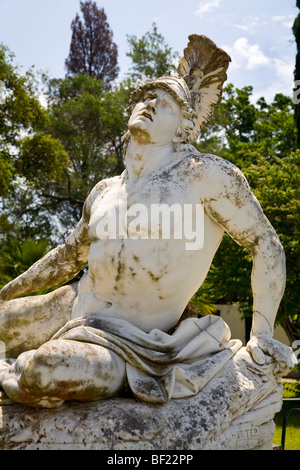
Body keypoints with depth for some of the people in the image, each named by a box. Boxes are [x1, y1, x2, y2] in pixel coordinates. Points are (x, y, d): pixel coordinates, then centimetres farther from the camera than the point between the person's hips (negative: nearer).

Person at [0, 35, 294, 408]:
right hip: (70, 311, 6)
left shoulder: (206, 174, -9)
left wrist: (261, 334, -10)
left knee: (43, 372, -32)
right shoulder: (104, 192, 11)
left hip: (123, 347, -6)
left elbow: (266, 244, -4)